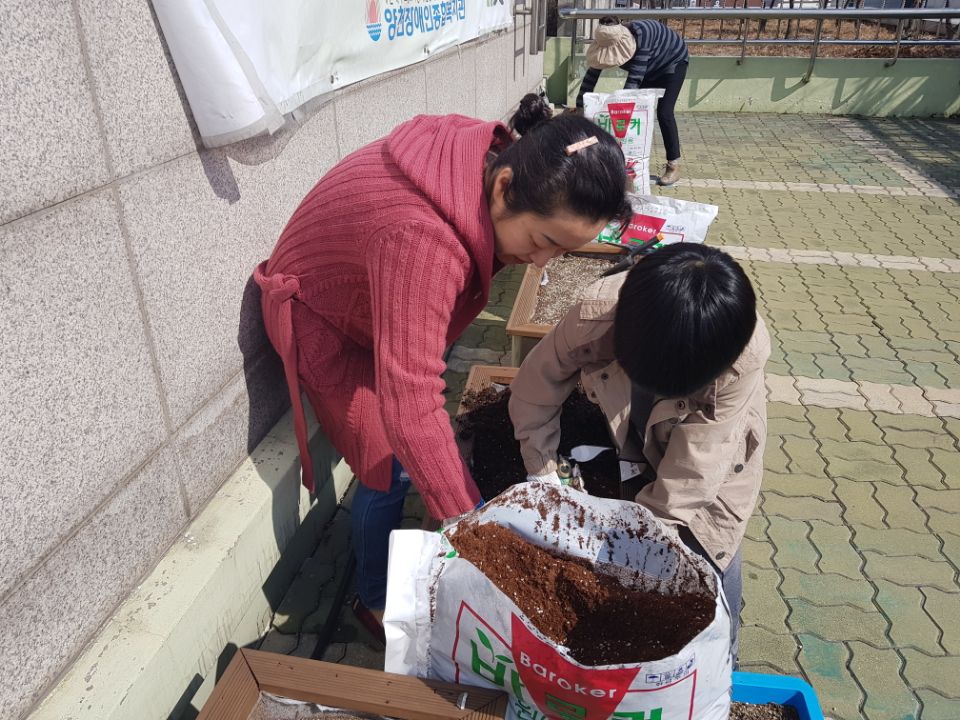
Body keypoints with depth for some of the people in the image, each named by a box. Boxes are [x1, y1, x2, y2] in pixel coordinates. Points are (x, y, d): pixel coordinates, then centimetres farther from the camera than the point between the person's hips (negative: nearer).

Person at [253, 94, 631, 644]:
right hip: (325, 323, -7)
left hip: (377, 304, 8)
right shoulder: (421, 240, -46)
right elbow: (410, 408, -46)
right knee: (392, 470, -6)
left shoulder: (494, 160, -19)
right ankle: (375, 601, 20)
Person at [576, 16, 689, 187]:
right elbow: (591, 77, -21)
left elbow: (635, 76, -43)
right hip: (650, 70, 6)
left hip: (673, 62, -6)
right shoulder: (608, 43, -23)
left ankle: (674, 166, -9)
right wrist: (580, 107, -25)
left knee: (664, 113, -16)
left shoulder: (640, 34, -41)